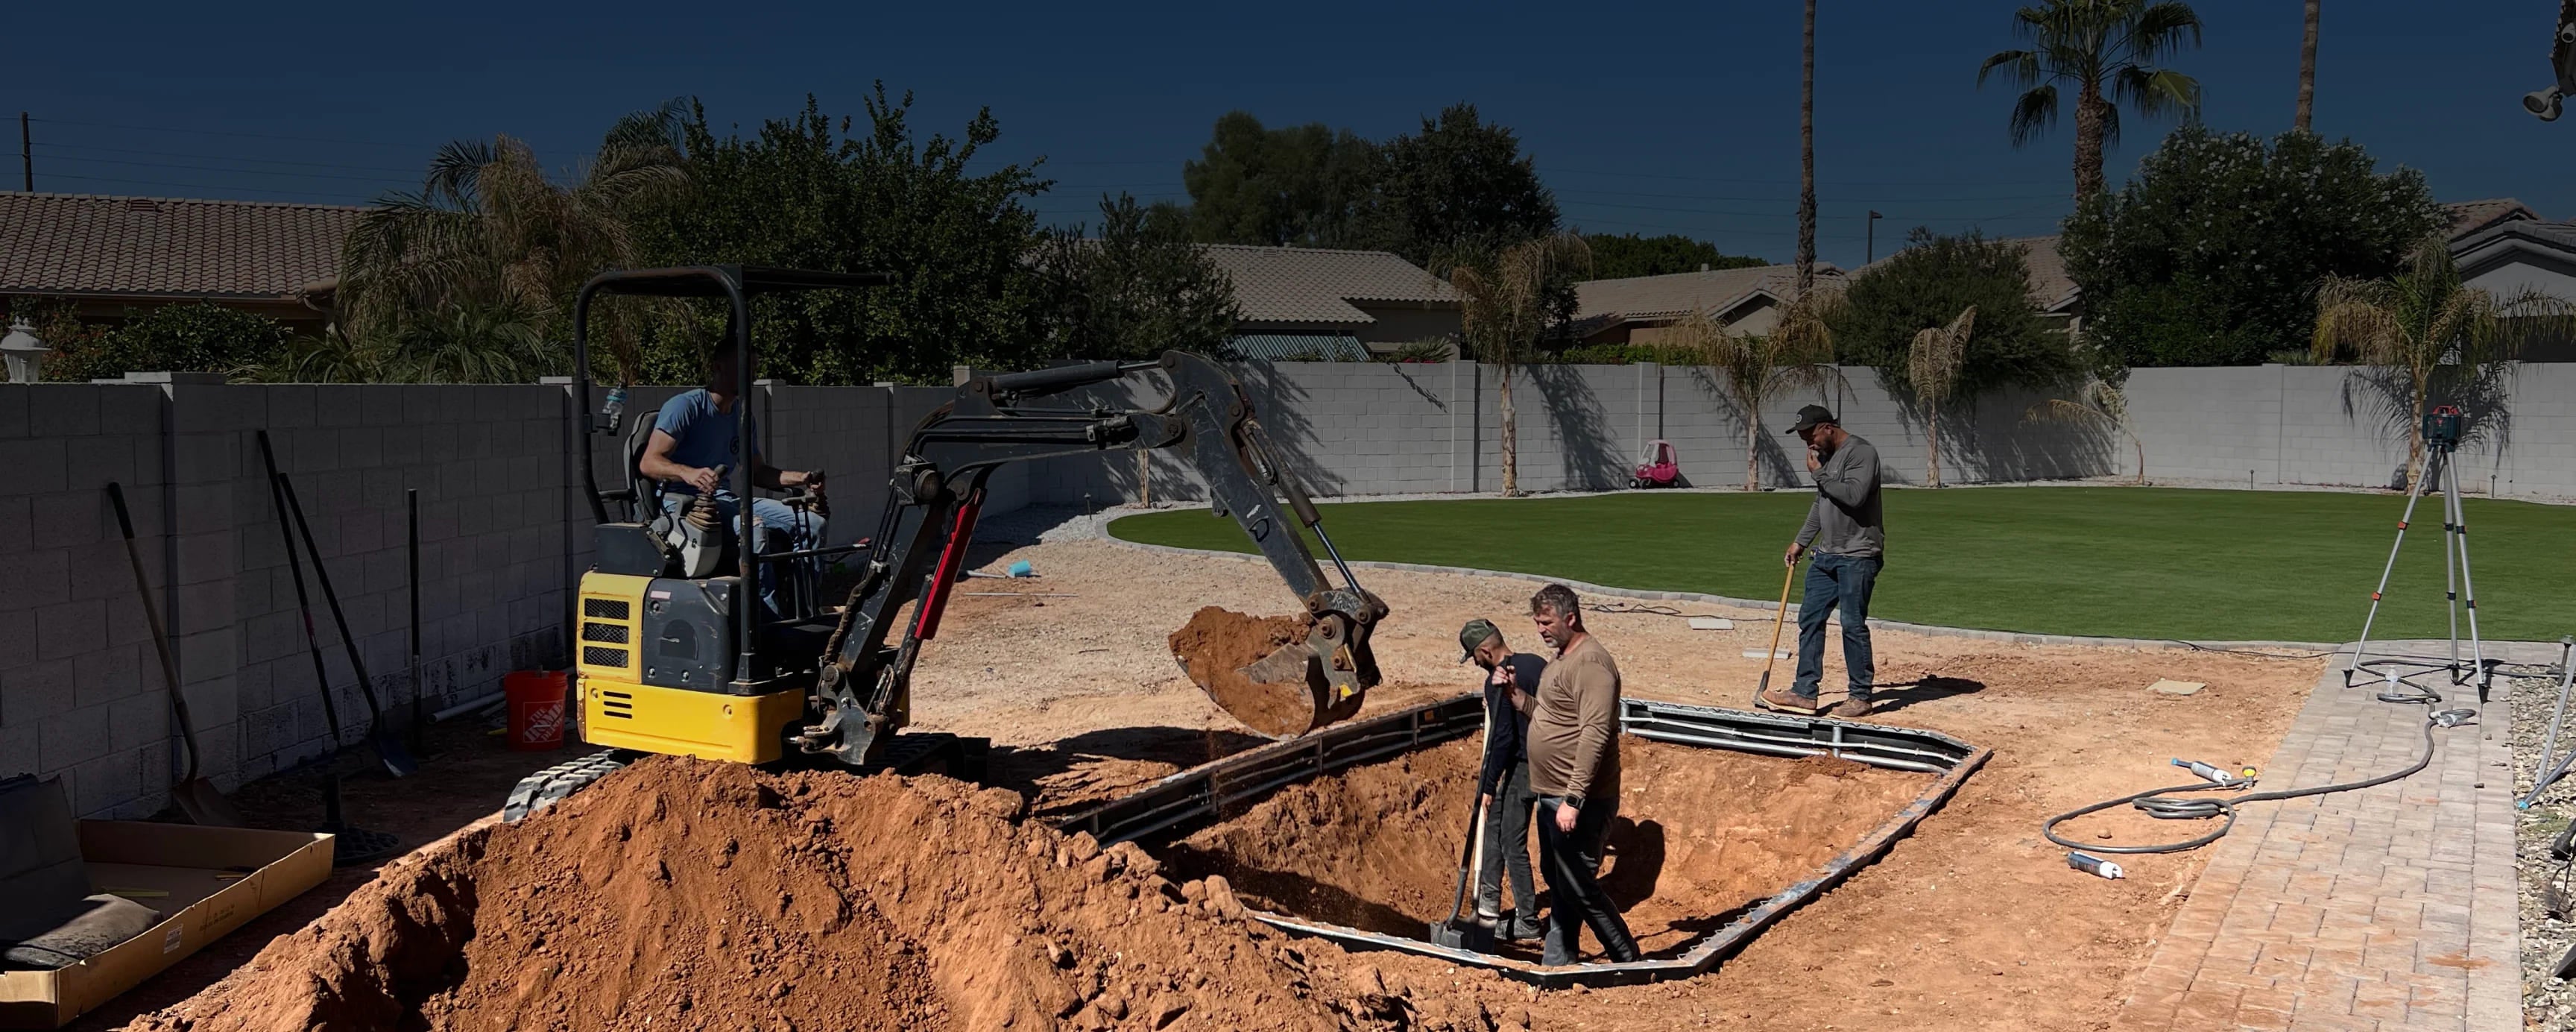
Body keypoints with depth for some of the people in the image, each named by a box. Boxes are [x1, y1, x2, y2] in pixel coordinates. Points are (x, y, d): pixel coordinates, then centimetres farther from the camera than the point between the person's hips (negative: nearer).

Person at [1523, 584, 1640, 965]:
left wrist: (1574, 799, -29)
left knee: (1578, 887, -5)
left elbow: (1595, 734, -26)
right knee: (1557, 881, 17)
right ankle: (1557, 961, 28)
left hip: (1579, 803, -10)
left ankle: (1629, 962, 7)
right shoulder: (1563, 659, 14)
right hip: (1552, 795, 10)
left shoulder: (1590, 662, -19)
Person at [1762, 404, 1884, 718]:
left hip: (1857, 556, -9)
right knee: (1810, 619, 6)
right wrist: (1801, 542, 25)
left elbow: (1854, 495, -26)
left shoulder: (1861, 453, -12)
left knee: (1853, 624, -5)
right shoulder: (1826, 457, 16)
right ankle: (1805, 693, 9)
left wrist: (1819, 473, -15)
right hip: (1826, 554, 9)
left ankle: (1860, 696, 5)